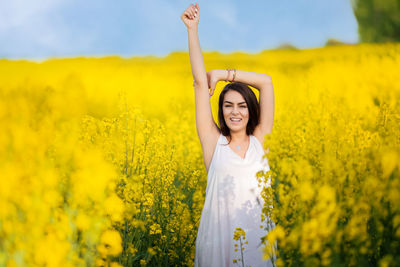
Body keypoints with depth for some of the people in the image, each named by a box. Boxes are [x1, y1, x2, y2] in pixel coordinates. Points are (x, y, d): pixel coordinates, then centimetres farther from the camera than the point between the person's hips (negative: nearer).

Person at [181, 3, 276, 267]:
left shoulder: (260, 141, 6)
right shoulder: (213, 142, 2)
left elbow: (266, 81, 4)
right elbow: (200, 82, 0)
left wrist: (223, 74, 6)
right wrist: (192, 29, -1)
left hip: (257, 238, 2)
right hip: (219, 238, -1)